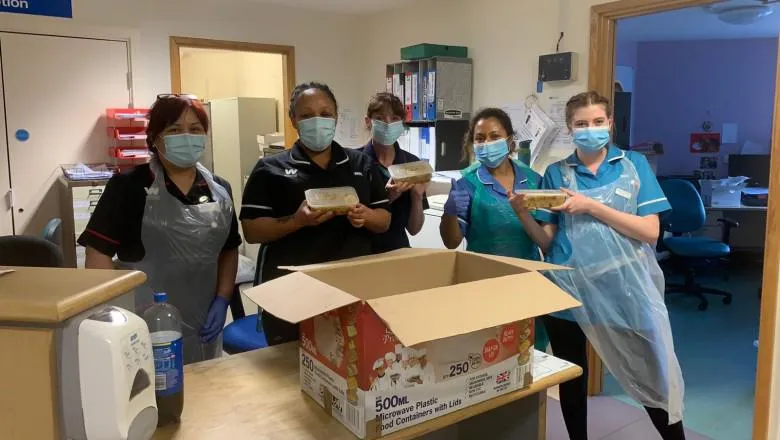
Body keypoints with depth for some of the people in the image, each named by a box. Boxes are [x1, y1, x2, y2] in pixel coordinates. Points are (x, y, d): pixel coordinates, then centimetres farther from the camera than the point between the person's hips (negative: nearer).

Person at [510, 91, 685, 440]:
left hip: (624, 288, -1)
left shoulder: (634, 165, 1)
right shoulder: (556, 173, 3)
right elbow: (548, 242, 1)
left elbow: (650, 231, -8)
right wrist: (523, 214, -18)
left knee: (653, 376, 7)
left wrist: (592, 207, -17)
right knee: (571, 380, 15)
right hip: (569, 290, 1)